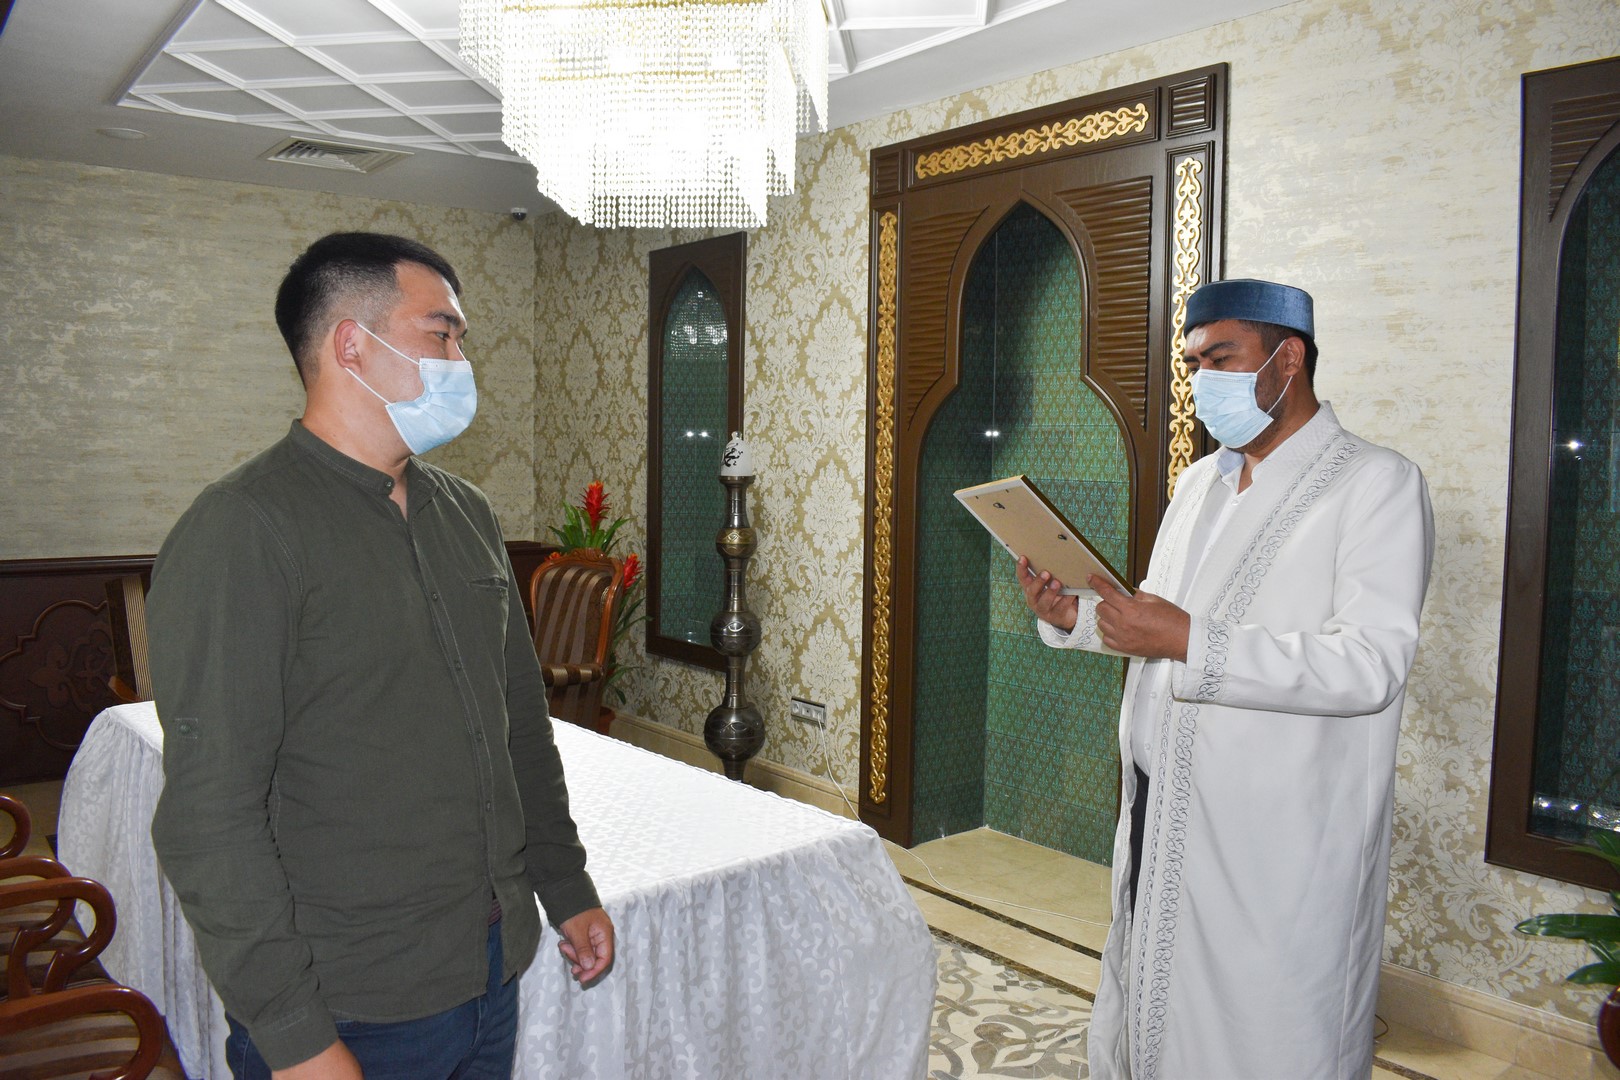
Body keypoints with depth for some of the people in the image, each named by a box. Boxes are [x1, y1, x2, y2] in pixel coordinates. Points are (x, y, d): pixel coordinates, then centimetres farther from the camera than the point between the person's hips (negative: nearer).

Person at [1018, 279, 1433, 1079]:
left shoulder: (1377, 484, -9)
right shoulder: (1198, 481, 14)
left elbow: (1372, 664, -21)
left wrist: (1190, 644, -26)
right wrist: (1075, 617, 3)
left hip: (1276, 844, -6)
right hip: (1162, 820, 7)